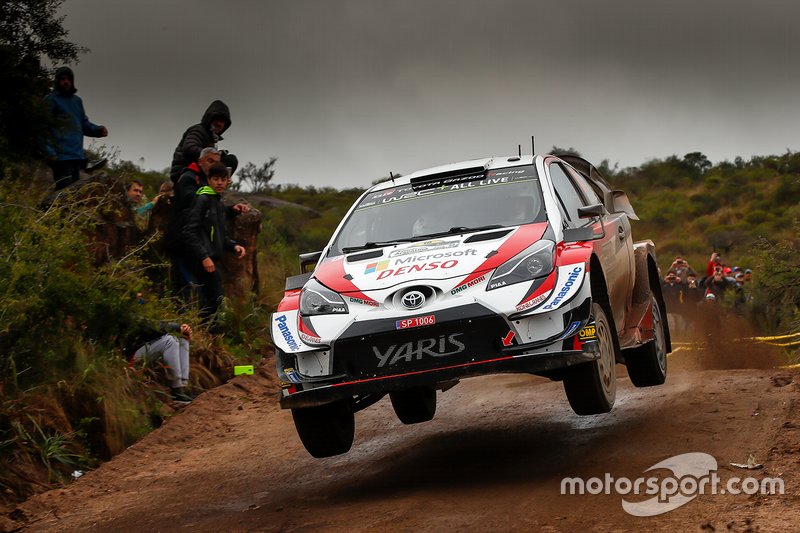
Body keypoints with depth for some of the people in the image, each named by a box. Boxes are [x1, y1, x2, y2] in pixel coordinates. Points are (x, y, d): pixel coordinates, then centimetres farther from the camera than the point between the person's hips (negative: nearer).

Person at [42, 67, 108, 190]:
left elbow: (85, 124, 23)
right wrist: (49, 152, -19)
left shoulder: (77, 100, 20)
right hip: (61, 157, -8)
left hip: (77, 156, 8)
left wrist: (99, 130, 2)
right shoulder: (51, 100, -3)